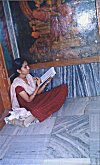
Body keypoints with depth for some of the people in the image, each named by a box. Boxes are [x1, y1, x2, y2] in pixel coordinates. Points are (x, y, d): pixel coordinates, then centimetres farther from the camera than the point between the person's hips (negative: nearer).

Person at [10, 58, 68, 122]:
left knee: (63, 87, -2)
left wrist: (46, 83, -8)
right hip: (30, 105, -7)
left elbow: (37, 92, 6)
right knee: (36, 111, -48)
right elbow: (29, 100, -20)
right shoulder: (17, 84, -19)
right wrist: (38, 86, -22)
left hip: (37, 98, 7)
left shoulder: (29, 76, 4)